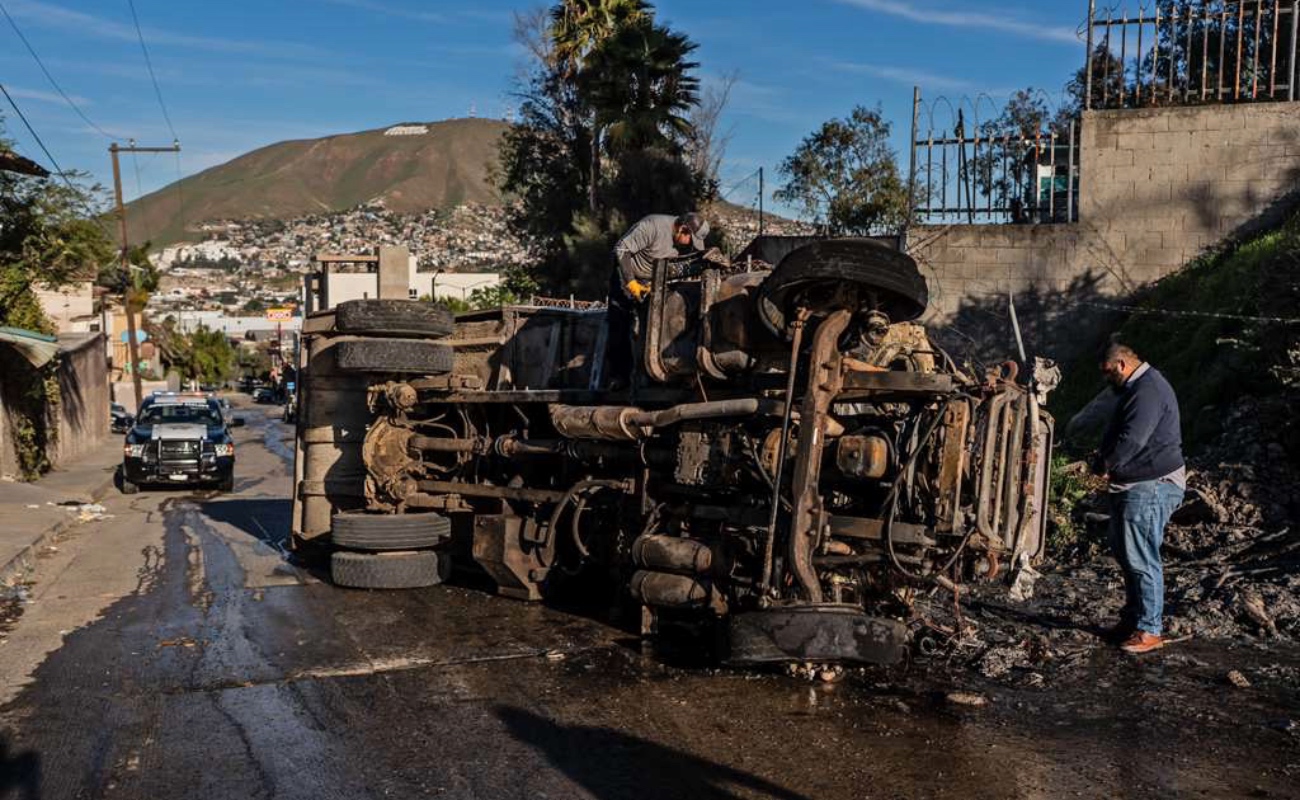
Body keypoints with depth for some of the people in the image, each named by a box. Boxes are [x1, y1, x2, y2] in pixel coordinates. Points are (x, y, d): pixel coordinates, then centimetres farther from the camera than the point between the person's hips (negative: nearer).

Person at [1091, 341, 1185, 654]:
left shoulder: (1148, 391, -18)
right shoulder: (1138, 387, 17)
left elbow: (1131, 440, -24)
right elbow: (1119, 435, 23)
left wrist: (1103, 465, -9)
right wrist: (1105, 462, 7)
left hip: (1149, 488, -11)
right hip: (1134, 487, 11)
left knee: (1142, 560, -7)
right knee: (1125, 554, 17)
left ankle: (1149, 631, 0)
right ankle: (1132, 619, 28)